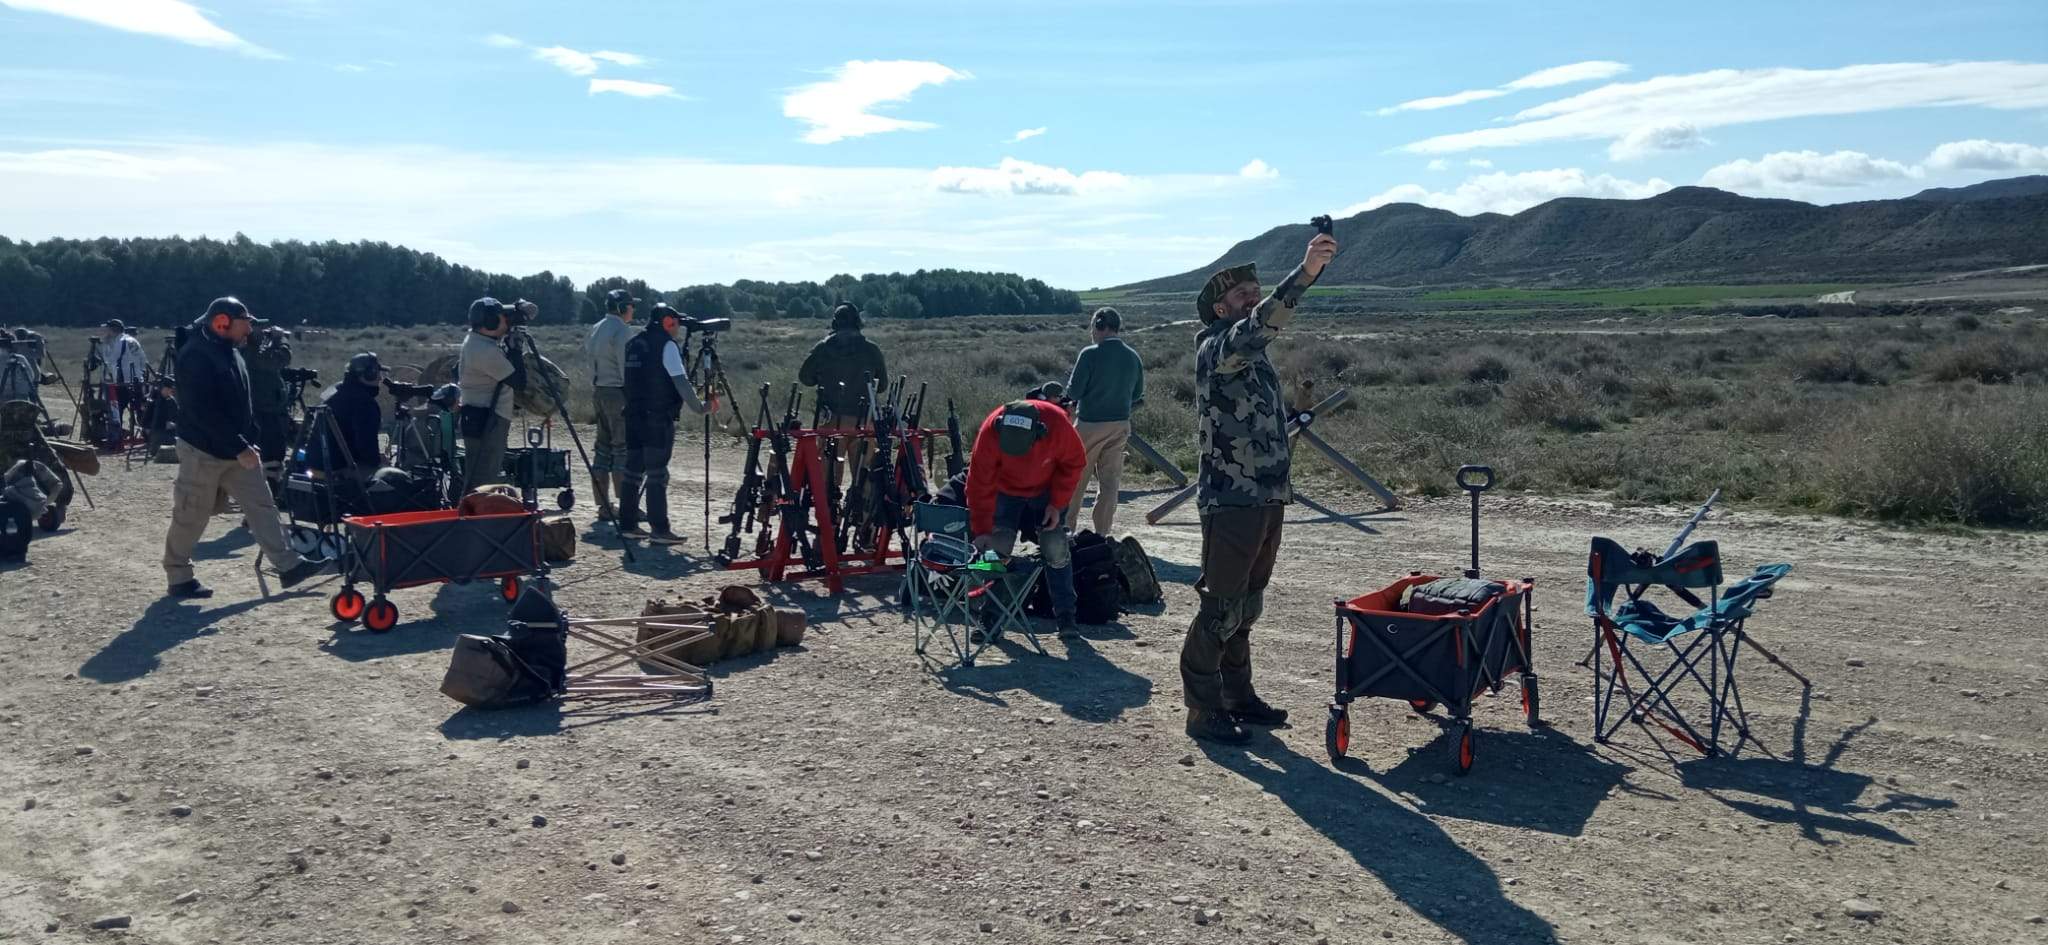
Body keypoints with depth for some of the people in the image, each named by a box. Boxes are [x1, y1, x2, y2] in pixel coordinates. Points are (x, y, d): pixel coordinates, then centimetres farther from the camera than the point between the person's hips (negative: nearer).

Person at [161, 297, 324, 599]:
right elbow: (204, 411, -25)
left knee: (261, 505, 3)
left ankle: (288, 566, 3)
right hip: (204, 450, -9)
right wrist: (239, 447, -25)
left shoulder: (230, 351, 12)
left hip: (236, 450, 9)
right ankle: (179, 577, 16)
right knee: (191, 517, 3)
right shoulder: (196, 355, -18)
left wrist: (250, 441, 14)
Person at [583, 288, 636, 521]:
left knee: (603, 448, 10)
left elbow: (587, 350, 17)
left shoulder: (595, 329, 14)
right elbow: (627, 368, -18)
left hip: (599, 391, 9)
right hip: (618, 393, -9)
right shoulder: (622, 331, -13)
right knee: (623, 450, -5)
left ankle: (604, 506, 13)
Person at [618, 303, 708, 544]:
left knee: (633, 470, 12)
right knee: (657, 474, -7)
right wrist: (700, 408, -6)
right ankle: (659, 529, -8)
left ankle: (627, 524, 16)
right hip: (658, 419, -7)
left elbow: (630, 380, 18)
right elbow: (681, 382, -14)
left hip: (633, 416, 7)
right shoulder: (667, 345, -8)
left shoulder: (633, 344, 15)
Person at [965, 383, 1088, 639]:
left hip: (1047, 491, 0)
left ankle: (1065, 617, 1)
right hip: (1006, 491, 0)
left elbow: (1074, 464, -14)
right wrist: (981, 531, -27)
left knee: (1056, 549, -8)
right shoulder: (990, 430, -34)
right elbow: (979, 483, -26)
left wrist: (1057, 503, -17)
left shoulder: (1058, 424, -34)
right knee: (996, 550, -7)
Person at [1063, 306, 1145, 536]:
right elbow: (1138, 394, 10)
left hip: (1090, 424, -4)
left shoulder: (1090, 354, -15)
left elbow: (1073, 392, -13)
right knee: (1110, 482, 9)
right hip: (1120, 425, 5)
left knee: (1076, 478, 8)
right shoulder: (1133, 357, 2)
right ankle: (1102, 534, 11)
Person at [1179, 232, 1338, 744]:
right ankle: (1202, 710, 4)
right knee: (1221, 607, -4)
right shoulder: (1217, 347, -11)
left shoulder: (1253, 354, 18)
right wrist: (1305, 273, -43)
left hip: (1266, 498, 9)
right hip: (1232, 502, -9)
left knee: (1246, 605, 16)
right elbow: (1258, 325, -31)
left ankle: (1237, 695, 27)